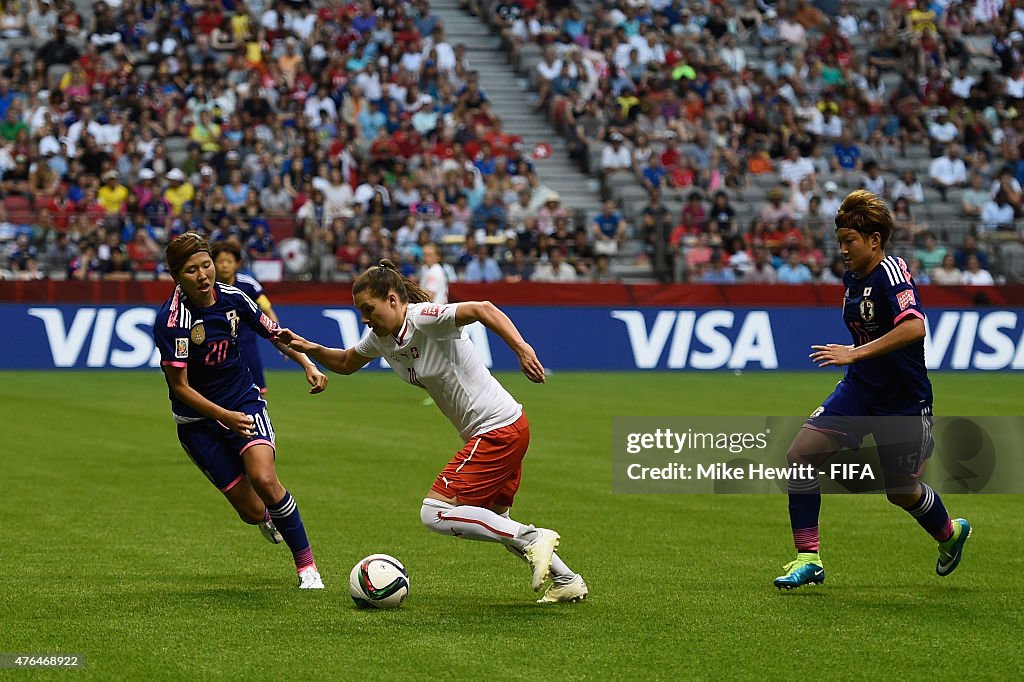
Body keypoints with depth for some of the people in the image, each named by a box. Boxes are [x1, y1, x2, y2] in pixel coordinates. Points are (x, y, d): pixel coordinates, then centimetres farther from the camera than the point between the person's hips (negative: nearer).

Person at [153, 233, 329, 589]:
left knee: (264, 479, -25)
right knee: (252, 512, -3)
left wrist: (309, 365, -7)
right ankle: (269, 517, 38)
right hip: (198, 418, -2)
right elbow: (179, 386, -17)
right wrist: (224, 417, -24)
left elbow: (274, 333, 8)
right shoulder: (171, 321, -21)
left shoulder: (232, 298, -8)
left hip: (244, 401, 2)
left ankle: (307, 567, -11)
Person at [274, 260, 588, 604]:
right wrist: (309, 348, 8)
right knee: (494, 522, 20)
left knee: (434, 513, -13)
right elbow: (345, 363, 25)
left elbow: (482, 309, -33)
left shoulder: (424, 318, -20)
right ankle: (567, 581, 29)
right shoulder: (380, 337, 7)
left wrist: (522, 349, -44)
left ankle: (532, 538, -12)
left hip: (499, 428, -10)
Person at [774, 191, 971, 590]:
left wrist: (856, 353, -36)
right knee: (800, 454, -11)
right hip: (859, 390, 7)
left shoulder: (891, 272, -19)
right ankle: (808, 560, -5)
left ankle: (950, 533, 42)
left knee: (901, 491, 8)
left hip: (903, 402, -7)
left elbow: (914, 328, -35)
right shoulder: (852, 277, 6)